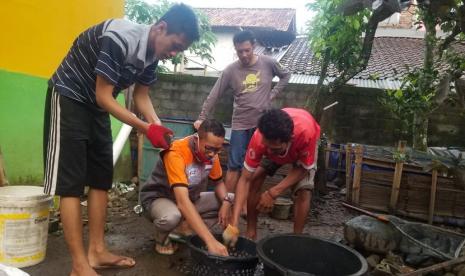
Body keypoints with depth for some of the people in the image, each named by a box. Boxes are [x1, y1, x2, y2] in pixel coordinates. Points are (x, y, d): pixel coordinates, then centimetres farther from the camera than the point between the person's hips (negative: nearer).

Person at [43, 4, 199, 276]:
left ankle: (97, 252, 16)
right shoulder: (120, 38, -29)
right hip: (69, 98, -8)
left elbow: (142, 95, 4)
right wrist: (146, 128, -28)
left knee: (101, 178, 7)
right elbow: (104, 96, -26)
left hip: (96, 106, 9)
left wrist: (158, 126, -13)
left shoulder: (153, 54, -4)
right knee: (71, 182, -8)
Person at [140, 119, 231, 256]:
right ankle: (161, 240, -4)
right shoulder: (176, 153, -33)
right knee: (172, 216, -40)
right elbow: (182, 201, -43)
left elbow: (218, 183, 5)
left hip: (190, 198, 7)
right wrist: (210, 241, -49)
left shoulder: (211, 152, -12)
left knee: (231, 200, -8)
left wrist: (226, 203, -19)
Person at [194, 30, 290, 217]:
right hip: (241, 124, -1)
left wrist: (273, 94, 1)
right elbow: (214, 95, -4)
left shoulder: (268, 63, -3)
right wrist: (202, 118, -7)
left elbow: (286, 76, 14)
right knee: (234, 165, -1)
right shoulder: (231, 70, -5)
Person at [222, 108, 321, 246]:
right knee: (254, 179, -14)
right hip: (277, 143, 2)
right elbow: (245, 179, -35)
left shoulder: (305, 133, -46)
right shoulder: (259, 139, -40)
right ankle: (251, 233, 2)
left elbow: (304, 168, -28)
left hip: (303, 148, -1)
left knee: (304, 191, -20)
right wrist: (234, 223, -42)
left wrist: (273, 192, -37)